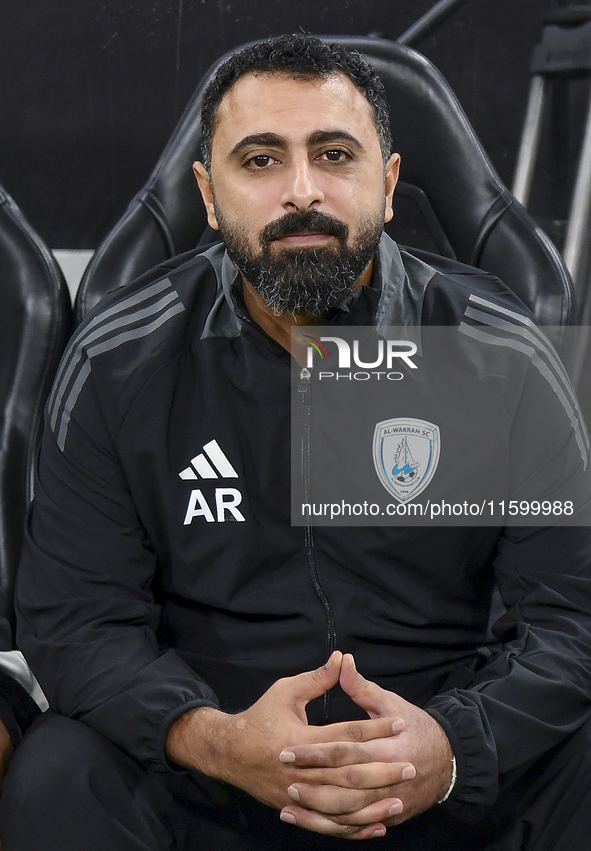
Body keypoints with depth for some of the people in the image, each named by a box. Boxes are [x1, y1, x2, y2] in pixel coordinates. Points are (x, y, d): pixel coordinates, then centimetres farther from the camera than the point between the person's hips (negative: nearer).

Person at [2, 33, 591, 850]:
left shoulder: (500, 358, -4)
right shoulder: (119, 361, -3)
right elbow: (74, 615, -6)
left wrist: (453, 747, -26)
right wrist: (213, 739, -26)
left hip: (449, 765, 1)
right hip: (209, 777, 0)